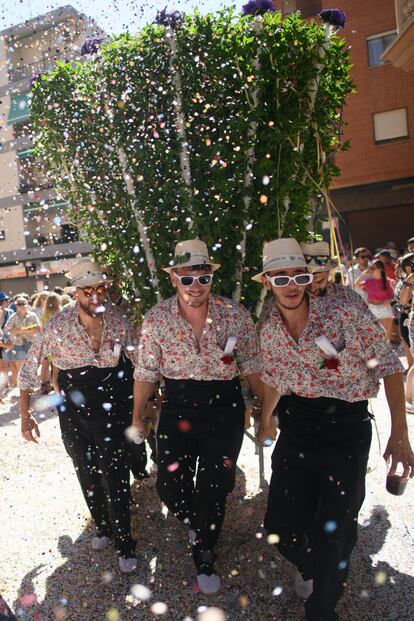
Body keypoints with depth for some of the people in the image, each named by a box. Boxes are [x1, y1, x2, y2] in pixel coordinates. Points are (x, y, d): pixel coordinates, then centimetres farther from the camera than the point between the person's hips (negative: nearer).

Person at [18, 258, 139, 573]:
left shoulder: (118, 319, -13)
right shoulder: (59, 325, -18)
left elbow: (140, 358, 2)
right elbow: (29, 368, -8)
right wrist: (25, 415, -7)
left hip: (112, 405, -1)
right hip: (73, 408, 1)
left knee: (114, 474, -3)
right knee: (86, 472, 17)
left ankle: (125, 544, 17)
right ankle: (101, 525, 42)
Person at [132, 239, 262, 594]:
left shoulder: (235, 314, -11)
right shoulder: (155, 319, -10)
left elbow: (251, 366, -1)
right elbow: (146, 373, -1)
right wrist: (137, 417, 6)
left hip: (224, 409, 0)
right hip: (177, 409, 1)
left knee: (213, 489, 8)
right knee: (170, 487, 6)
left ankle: (205, 556, 38)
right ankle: (197, 524, 44)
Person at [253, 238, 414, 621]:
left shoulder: (344, 312, -17)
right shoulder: (269, 331, -1)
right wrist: (266, 421, 28)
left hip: (346, 431, -4)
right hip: (296, 429, 4)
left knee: (334, 533, 4)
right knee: (279, 527, 9)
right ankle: (308, 565, 47)